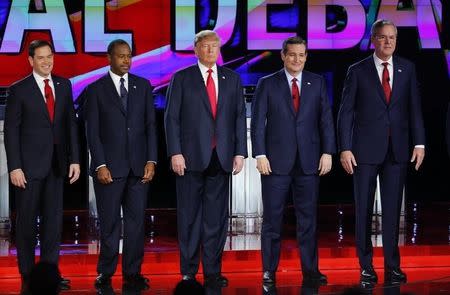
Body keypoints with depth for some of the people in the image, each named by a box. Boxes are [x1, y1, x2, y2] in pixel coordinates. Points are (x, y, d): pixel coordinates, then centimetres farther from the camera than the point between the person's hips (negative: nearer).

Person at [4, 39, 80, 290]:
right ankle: (28, 275, 12)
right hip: (29, 165, -4)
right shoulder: (19, 90, -5)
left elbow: (71, 124, 9)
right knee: (27, 221, 4)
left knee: (54, 219, 6)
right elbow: (11, 131, -6)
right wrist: (14, 167, -12)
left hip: (57, 164, 4)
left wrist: (75, 159, 3)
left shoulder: (64, 85, 8)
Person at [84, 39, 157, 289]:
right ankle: (105, 273, 9)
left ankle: (133, 272, 11)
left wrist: (151, 160, -1)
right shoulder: (96, 89, 2)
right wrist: (100, 165, -9)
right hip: (109, 167, -2)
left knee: (136, 221, 4)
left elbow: (151, 125, 8)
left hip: (139, 167, 3)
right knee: (110, 223, 1)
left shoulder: (143, 86, 10)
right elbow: (92, 131, -1)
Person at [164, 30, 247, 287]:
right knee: (189, 215, 3)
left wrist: (240, 152, 2)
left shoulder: (232, 78, 11)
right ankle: (189, 271, 10)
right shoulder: (182, 79, 3)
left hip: (221, 158, 2)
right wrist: (175, 153, -9)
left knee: (217, 216, 5)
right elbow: (172, 118, -1)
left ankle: (213, 271, 12)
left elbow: (240, 117, 9)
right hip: (192, 157, -2)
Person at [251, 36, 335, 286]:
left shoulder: (317, 83, 9)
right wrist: (260, 155, -8)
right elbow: (258, 123, 0)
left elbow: (326, 119, 6)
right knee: (272, 218, 1)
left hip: (309, 161, 2)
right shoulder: (267, 84, 3)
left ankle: (310, 270, 11)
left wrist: (327, 152, -2)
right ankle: (269, 270, 8)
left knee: (308, 217, 5)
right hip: (276, 161, -2)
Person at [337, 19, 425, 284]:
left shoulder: (407, 69, 7)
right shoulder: (358, 71, 0)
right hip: (366, 149, -2)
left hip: (397, 149, 2)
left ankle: (392, 266, 9)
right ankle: (366, 266, 12)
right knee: (364, 208, 4)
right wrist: (345, 148, -8)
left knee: (393, 209, 4)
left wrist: (419, 143, -2)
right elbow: (346, 112, -2)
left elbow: (414, 108, 6)